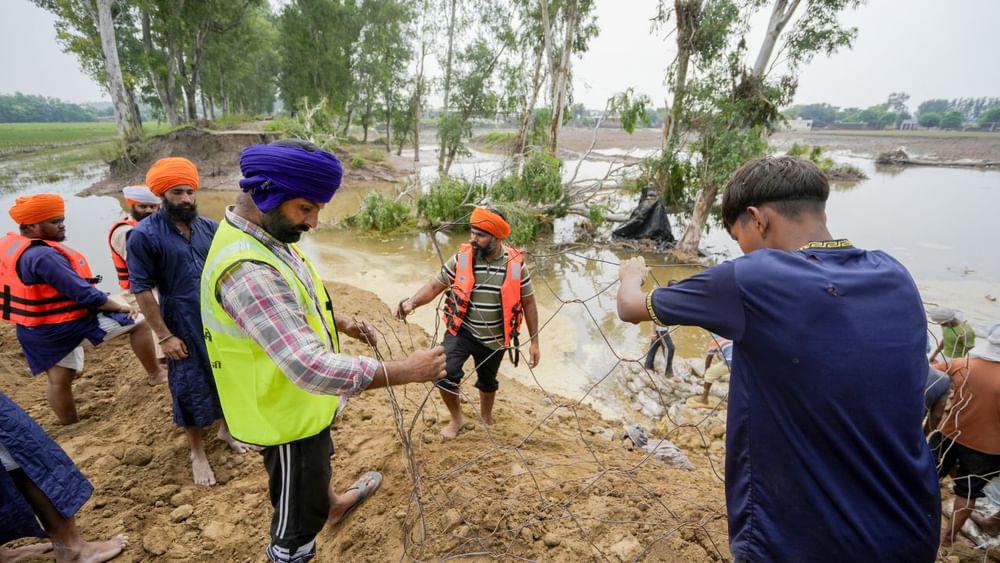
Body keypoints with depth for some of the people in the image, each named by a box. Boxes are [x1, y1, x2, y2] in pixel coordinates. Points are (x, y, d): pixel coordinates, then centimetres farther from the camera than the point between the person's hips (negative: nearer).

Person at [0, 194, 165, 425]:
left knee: (59, 380, 19)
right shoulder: (43, 256, -27)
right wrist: (120, 307, -14)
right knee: (138, 323, -1)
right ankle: (155, 374, 9)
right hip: (67, 323, -9)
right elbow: (84, 294, -26)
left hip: (34, 329, 10)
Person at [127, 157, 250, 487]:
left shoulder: (208, 227, 1)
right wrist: (164, 336, -13)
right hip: (183, 326, -4)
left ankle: (226, 429, 41)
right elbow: (142, 289, -12)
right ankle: (197, 452, 28)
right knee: (190, 388, 9)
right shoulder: (144, 235, -13)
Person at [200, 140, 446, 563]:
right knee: (298, 517, 12)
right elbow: (310, 367, -42)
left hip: (300, 401, 10)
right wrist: (405, 371, -37)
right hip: (288, 412, -10)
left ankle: (332, 505, 65)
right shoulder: (248, 270, -36)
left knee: (316, 465, 36)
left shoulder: (264, 236, -3)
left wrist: (340, 322, 1)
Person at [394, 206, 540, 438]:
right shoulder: (461, 258, -13)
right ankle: (457, 419, 11)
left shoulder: (516, 265, -14)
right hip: (462, 330, 0)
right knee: (444, 374, -19)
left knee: (488, 382, 20)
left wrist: (534, 342, -1)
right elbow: (434, 286, -6)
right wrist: (411, 302, -26)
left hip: (494, 338, 1)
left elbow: (528, 303, -3)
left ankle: (486, 418, 53)